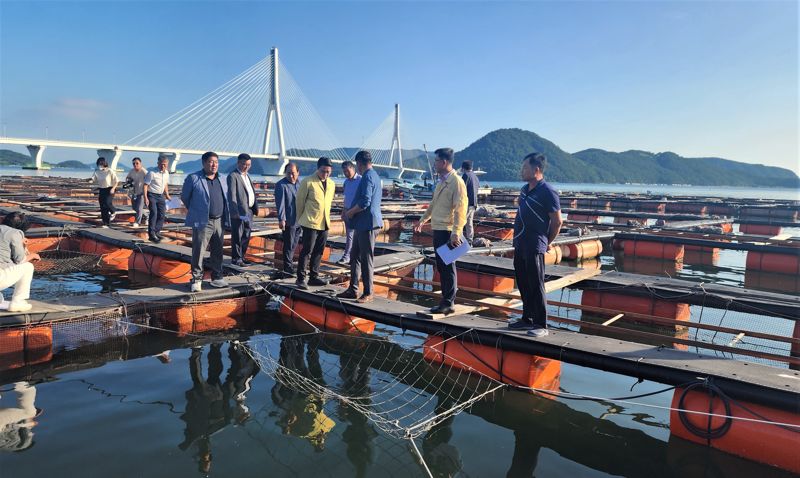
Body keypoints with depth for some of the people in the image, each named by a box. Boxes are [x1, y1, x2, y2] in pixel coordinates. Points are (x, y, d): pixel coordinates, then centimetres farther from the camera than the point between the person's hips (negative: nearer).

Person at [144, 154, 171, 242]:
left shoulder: (166, 173, 6)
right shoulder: (152, 173, -16)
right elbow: (145, 185, -15)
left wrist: (167, 195, 16)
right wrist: (145, 198, -20)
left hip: (161, 196, 7)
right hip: (152, 195, -7)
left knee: (162, 215, 4)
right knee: (154, 213, -14)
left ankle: (156, 232, 18)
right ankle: (151, 234, -7)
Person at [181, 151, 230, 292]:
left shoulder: (222, 180, 13)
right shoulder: (193, 178, -4)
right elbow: (184, 197, 4)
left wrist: (226, 219, 13)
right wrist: (195, 211, 10)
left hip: (219, 221, 5)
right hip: (202, 222, -5)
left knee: (217, 252, 11)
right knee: (198, 251, -4)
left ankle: (217, 278, 21)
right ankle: (196, 280, 5)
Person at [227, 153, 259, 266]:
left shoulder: (247, 176, 19)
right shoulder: (233, 176, -8)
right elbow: (231, 195, -14)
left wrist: (255, 207, 13)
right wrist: (234, 211, -20)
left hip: (249, 211, 8)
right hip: (239, 211, -8)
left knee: (246, 236, 13)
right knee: (237, 236, -1)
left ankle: (242, 256, 24)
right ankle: (236, 258, 8)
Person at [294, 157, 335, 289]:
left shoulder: (331, 184, 9)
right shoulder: (307, 182, -9)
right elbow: (300, 201, -2)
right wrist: (300, 219, 6)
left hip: (325, 223, 6)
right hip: (310, 223, -6)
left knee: (318, 252, 10)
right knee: (307, 251, -4)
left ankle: (314, 277, 19)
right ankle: (301, 278, 3)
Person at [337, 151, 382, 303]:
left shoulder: (367, 178, -14)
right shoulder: (375, 176, 18)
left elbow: (365, 202, -23)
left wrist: (351, 212, -7)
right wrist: (353, 212, 17)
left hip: (367, 224, -10)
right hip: (363, 224, 10)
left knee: (366, 259, -3)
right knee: (355, 257, 14)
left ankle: (368, 293, 4)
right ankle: (353, 289, 21)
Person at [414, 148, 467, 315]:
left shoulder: (456, 182, -13)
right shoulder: (441, 181, 15)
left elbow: (460, 209, -20)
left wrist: (456, 232, -26)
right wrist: (423, 219, 35)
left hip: (448, 231, -9)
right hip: (438, 230, 9)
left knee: (448, 267, -2)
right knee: (441, 266, 14)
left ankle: (448, 303, 6)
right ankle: (446, 300, 24)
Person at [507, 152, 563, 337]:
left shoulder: (547, 193, -13)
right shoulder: (524, 190, 12)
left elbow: (558, 221, -11)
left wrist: (546, 242, -2)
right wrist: (518, 238, 15)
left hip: (535, 248, -8)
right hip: (520, 245, 9)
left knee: (536, 287, -3)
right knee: (523, 285, 15)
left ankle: (541, 325, 6)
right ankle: (527, 319, 27)